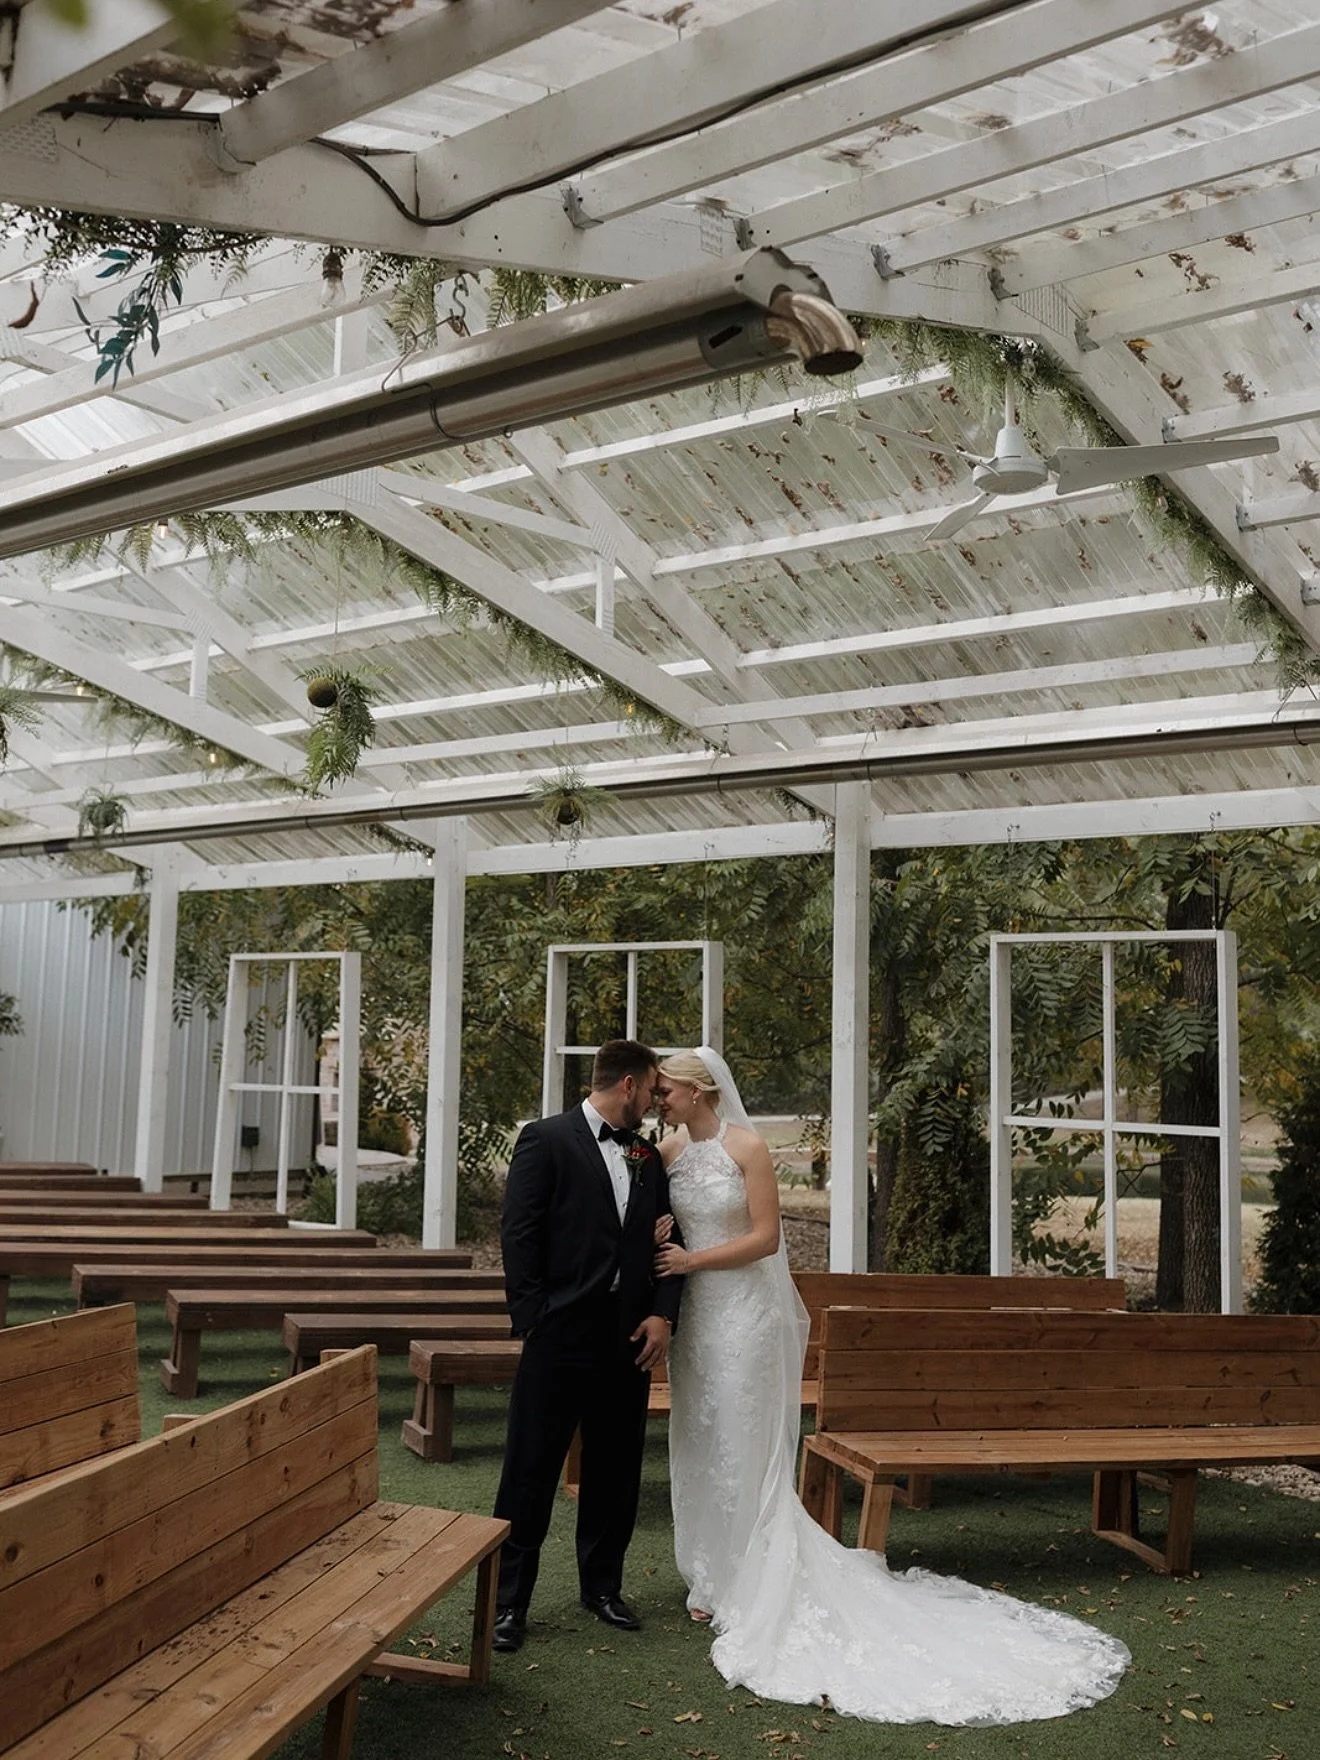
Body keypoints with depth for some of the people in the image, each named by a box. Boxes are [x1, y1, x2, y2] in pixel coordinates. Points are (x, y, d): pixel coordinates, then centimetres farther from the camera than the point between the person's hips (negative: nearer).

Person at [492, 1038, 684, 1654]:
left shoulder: (647, 1157, 13)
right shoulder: (546, 1139, -5)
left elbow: (665, 1240, 13)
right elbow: (518, 1233, -9)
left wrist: (663, 1314, 0)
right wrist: (532, 1319, -12)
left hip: (630, 1337, 6)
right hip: (561, 1334, -6)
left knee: (616, 1470, 15)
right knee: (531, 1470, 2)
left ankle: (602, 1585, 31)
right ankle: (508, 1599, 14)